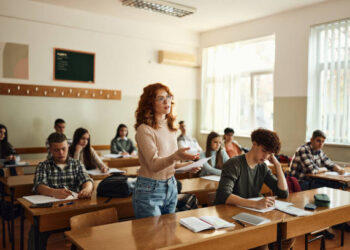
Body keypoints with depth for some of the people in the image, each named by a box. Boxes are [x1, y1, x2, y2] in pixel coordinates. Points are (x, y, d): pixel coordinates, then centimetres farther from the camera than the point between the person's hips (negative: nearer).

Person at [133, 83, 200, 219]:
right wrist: (175, 156, -37)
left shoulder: (170, 127, 8)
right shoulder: (144, 129, -14)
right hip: (149, 190, -7)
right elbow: (153, 164, -21)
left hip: (171, 187, 7)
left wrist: (186, 165, -1)